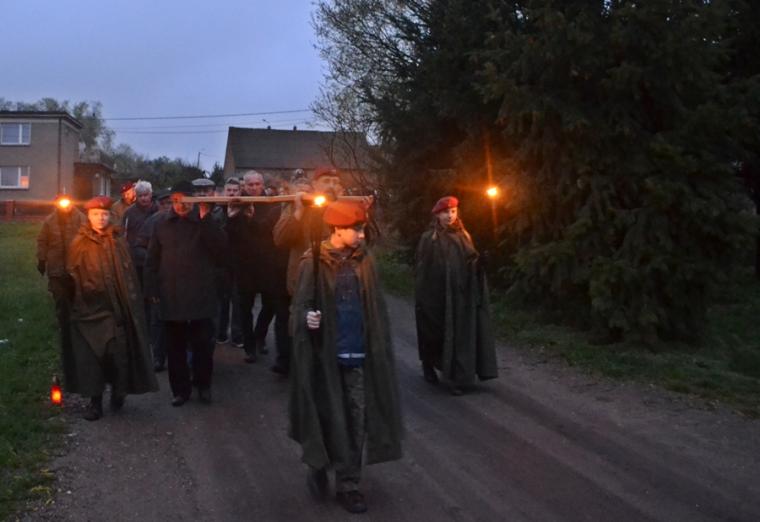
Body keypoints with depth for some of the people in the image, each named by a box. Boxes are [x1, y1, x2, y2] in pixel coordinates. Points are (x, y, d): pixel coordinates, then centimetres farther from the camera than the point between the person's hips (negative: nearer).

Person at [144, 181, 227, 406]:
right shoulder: (163, 224, 7)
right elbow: (152, 260, 9)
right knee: (175, 347, 9)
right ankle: (180, 389, 20)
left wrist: (206, 219, -19)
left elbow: (221, 248, -14)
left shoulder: (205, 223, 2)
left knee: (203, 344, 5)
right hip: (171, 296, 2)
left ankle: (203, 385, 23)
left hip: (200, 295, -2)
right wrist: (152, 289, 3)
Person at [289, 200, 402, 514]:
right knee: (328, 416, 6)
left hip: (358, 352, 3)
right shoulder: (314, 262, -7)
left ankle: (348, 485, 17)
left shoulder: (364, 260, 4)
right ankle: (318, 465, 33)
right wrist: (306, 317, -27)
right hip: (325, 352, -3)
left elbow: (376, 306, 7)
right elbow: (300, 303, -5)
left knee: (356, 421, 5)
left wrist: (380, 345, 4)